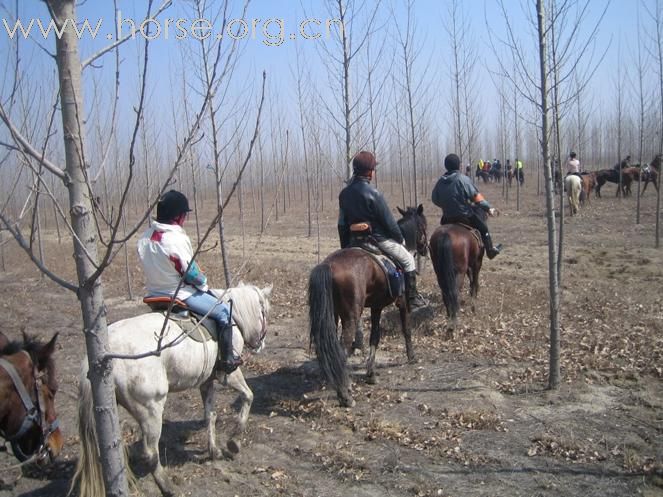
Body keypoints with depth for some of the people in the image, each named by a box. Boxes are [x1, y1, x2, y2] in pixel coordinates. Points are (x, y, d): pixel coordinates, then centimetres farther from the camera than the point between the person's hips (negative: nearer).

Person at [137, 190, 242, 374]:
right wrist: (204, 285, 3)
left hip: (154, 294, 9)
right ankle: (227, 359, 9)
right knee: (224, 312, 5)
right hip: (180, 295, -9)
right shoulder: (177, 239, -24)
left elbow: (154, 267, 9)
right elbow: (191, 273, -18)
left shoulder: (144, 238, 1)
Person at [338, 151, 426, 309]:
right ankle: (412, 299, 12)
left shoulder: (344, 194, -1)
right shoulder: (373, 194, -20)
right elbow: (389, 222, -14)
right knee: (408, 259, 11)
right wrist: (401, 239, 2)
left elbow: (342, 224, 6)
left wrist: (345, 247, 16)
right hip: (379, 238, -6)